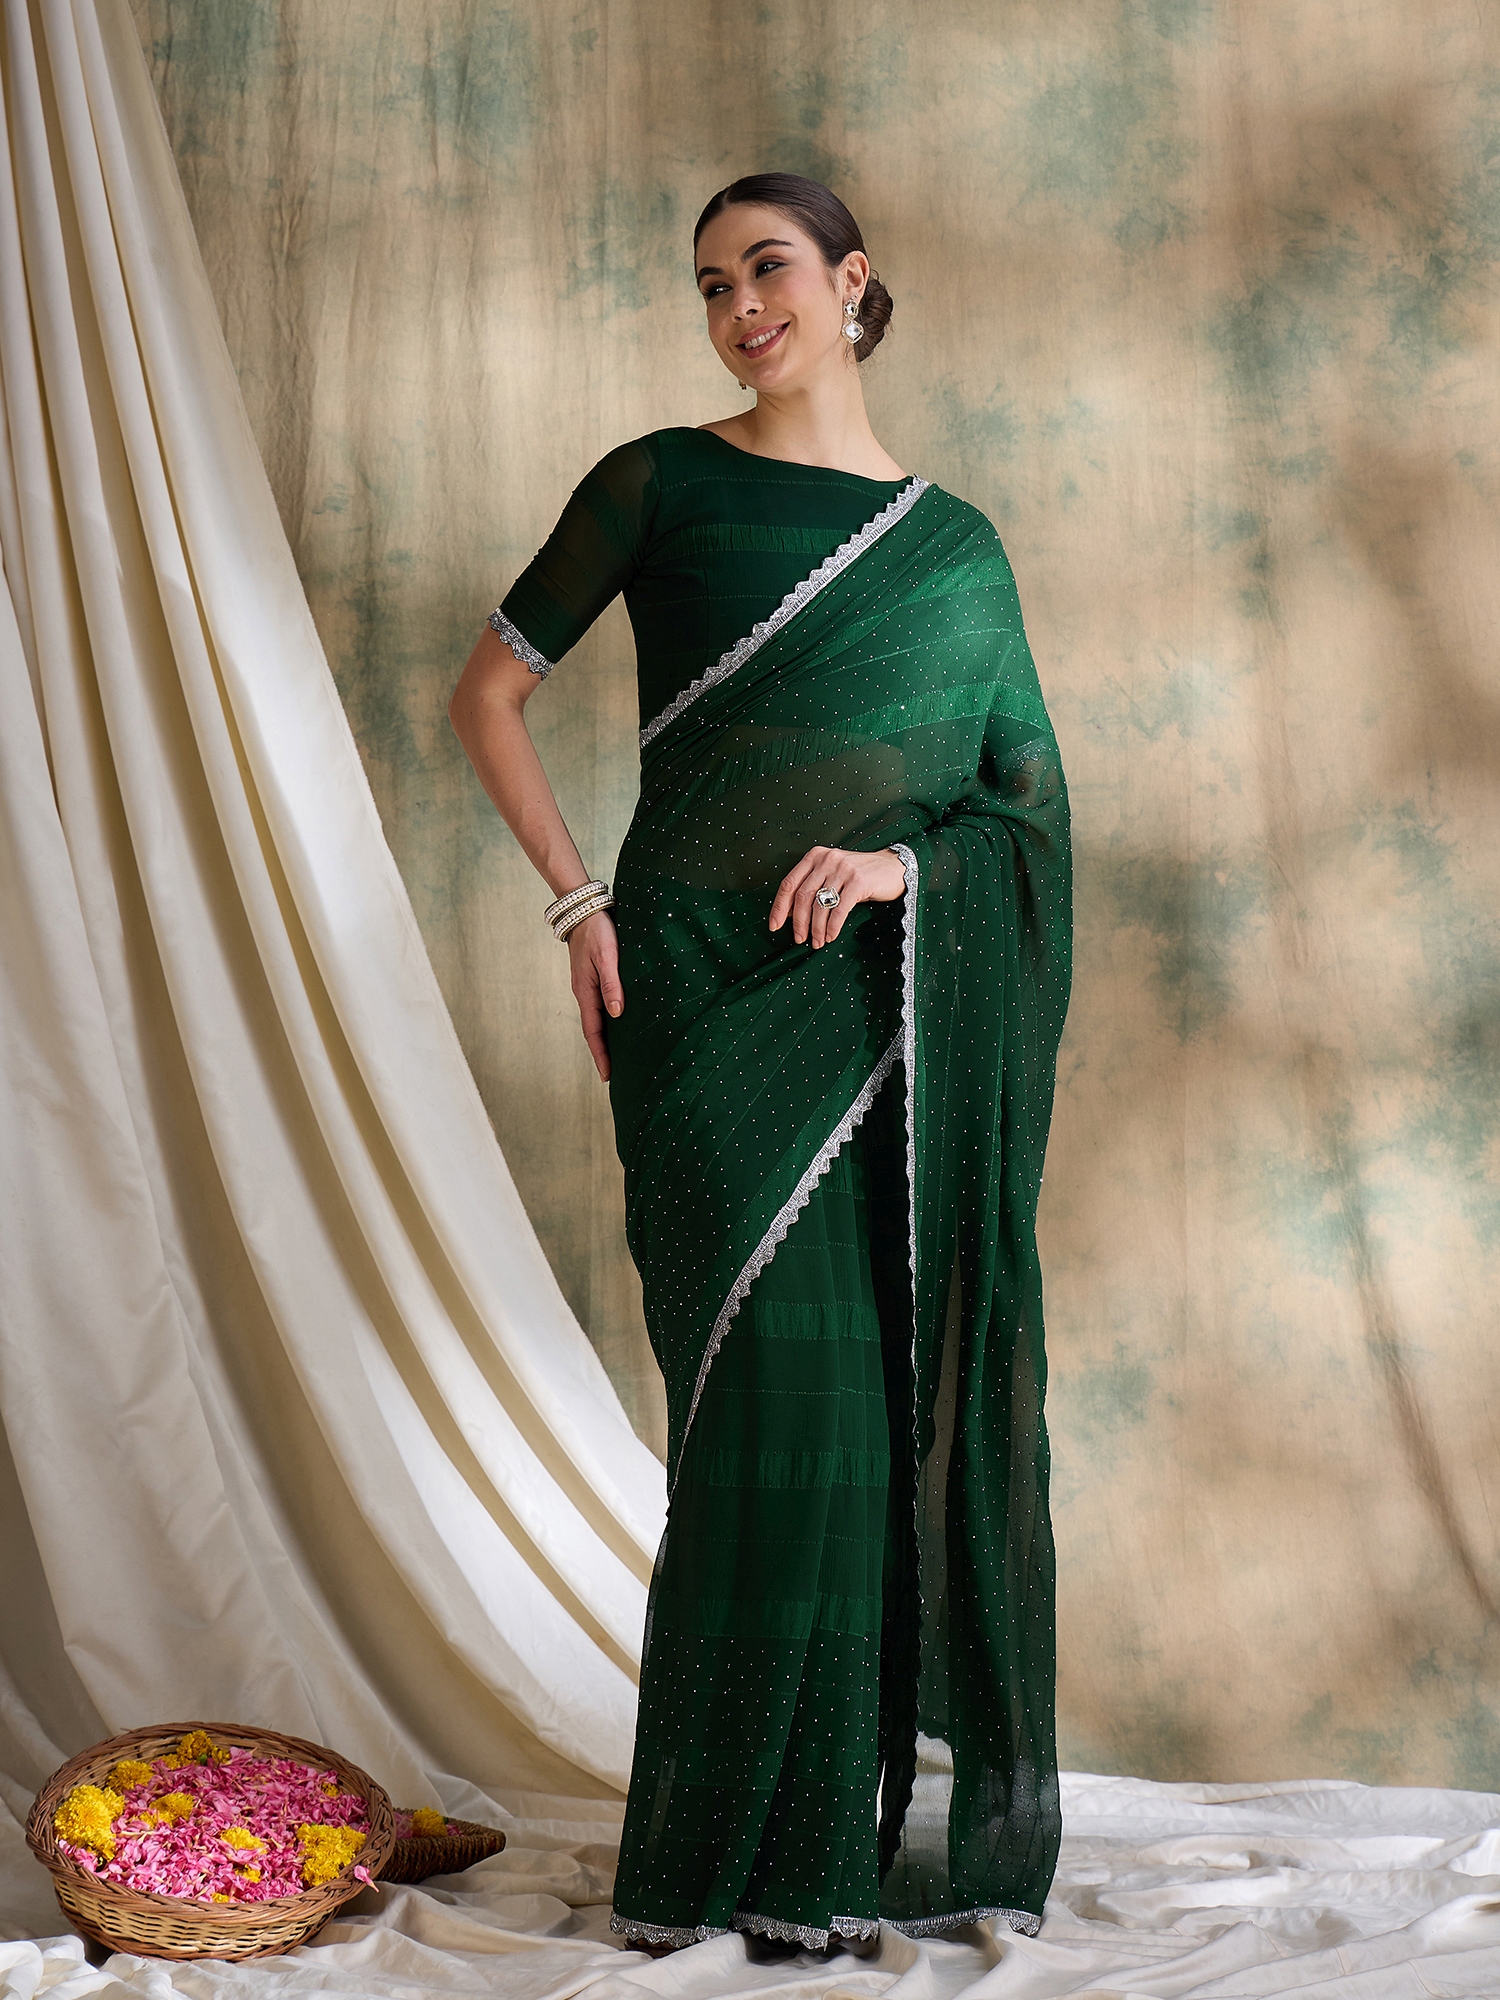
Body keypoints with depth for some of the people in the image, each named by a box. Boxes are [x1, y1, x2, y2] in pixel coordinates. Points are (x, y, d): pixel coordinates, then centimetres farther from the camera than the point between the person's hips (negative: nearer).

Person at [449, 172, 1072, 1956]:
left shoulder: (955, 544, 13)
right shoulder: (659, 485, 6)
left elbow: (1033, 803, 11)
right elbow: (489, 693, 8)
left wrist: (906, 860, -9)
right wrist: (579, 903, -3)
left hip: (903, 1002, 3)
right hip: (713, 990, -2)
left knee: (922, 1386, 0)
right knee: (774, 1387, -7)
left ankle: (924, 1816, 12)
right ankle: (749, 1844, 2)